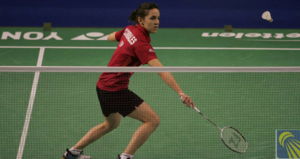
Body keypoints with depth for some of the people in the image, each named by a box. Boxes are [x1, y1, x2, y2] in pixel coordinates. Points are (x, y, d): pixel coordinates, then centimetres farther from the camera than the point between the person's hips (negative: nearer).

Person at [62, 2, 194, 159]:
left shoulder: (129, 30, 1)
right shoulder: (141, 43, -23)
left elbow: (110, 37, 22)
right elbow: (161, 70, -35)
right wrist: (180, 93, -43)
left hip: (104, 84, 10)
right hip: (115, 89, -10)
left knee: (111, 124, 32)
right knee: (152, 120, -10)